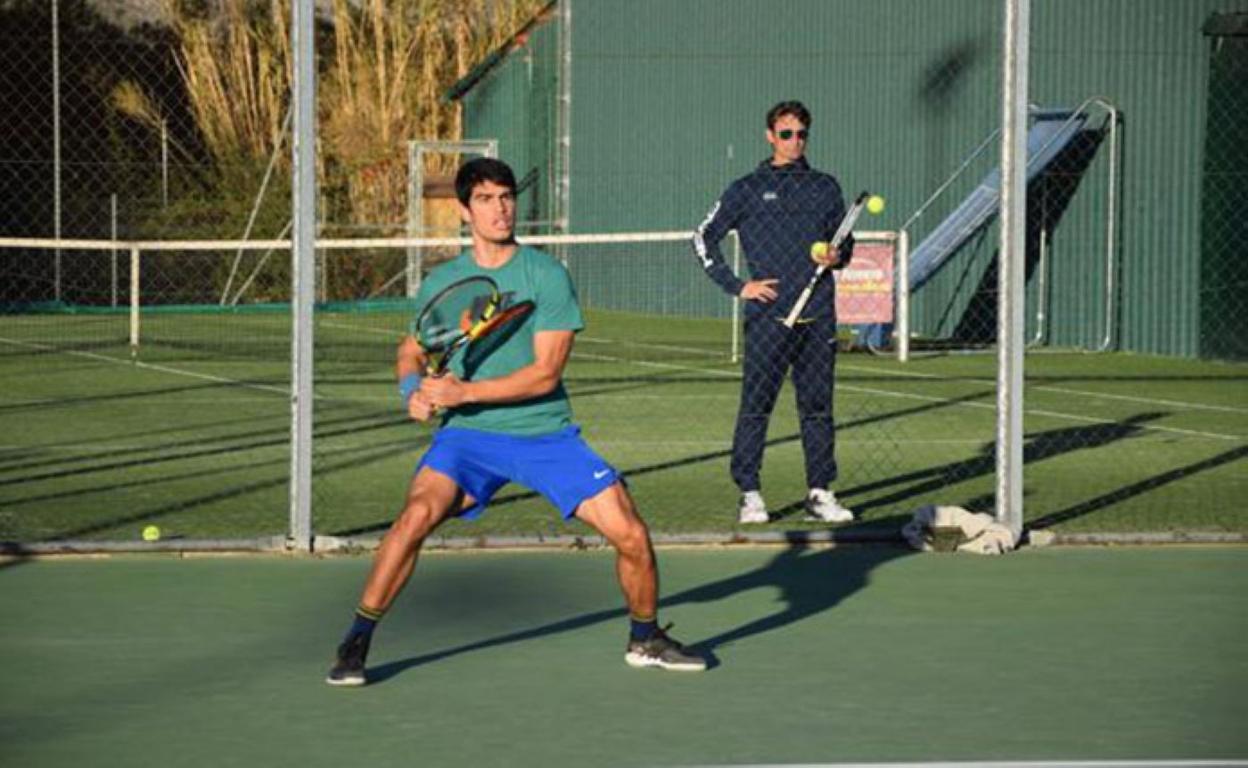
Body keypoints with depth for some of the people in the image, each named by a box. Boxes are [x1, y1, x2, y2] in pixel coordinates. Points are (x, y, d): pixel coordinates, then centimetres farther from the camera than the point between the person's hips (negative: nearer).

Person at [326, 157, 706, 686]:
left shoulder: (547, 275, -5)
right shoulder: (441, 283, 4)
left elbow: (546, 373, -13)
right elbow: (411, 350, 20)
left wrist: (464, 391, -20)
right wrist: (414, 390, -3)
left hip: (548, 434, 0)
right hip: (468, 433, 0)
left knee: (632, 536, -8)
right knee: (419, 511, -28)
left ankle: (645, 639, 21)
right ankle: (355, 643, -16)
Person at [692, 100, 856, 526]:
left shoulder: (825, 187, 14)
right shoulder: (747, 190, 5)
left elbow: (845, 241, 22)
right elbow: (704, 239, 6)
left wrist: (838, 256, -2)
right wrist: (737, 285, -2)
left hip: (818, 316, 3)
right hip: (769, 315, -3)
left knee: (818, 407, 6)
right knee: (755, 406, -4)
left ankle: (820, 492, 12)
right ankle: (749, 494, 2)